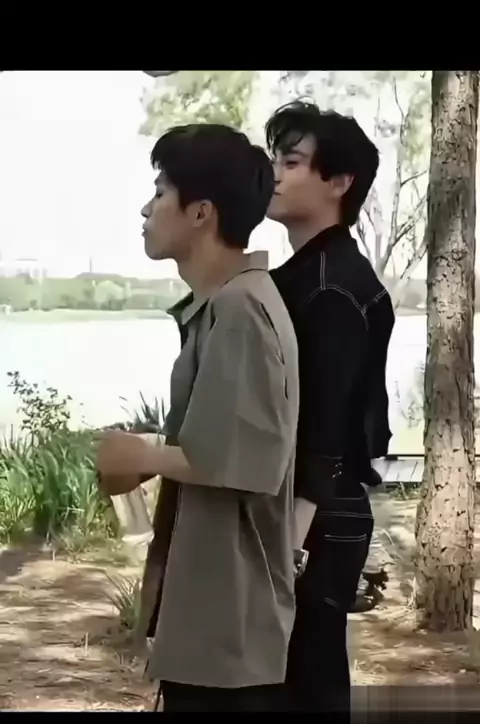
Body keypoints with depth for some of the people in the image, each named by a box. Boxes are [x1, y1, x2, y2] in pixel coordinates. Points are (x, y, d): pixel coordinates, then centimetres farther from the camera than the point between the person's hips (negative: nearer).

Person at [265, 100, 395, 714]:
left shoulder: (336, 287, -16)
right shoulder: (300, 275, 14)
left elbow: (327, 421, -23)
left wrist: (294, 535, -28)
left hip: (317, 521, -9)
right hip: (294, 513, 9)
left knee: (309, 679, -2)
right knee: (293, 672, 15)